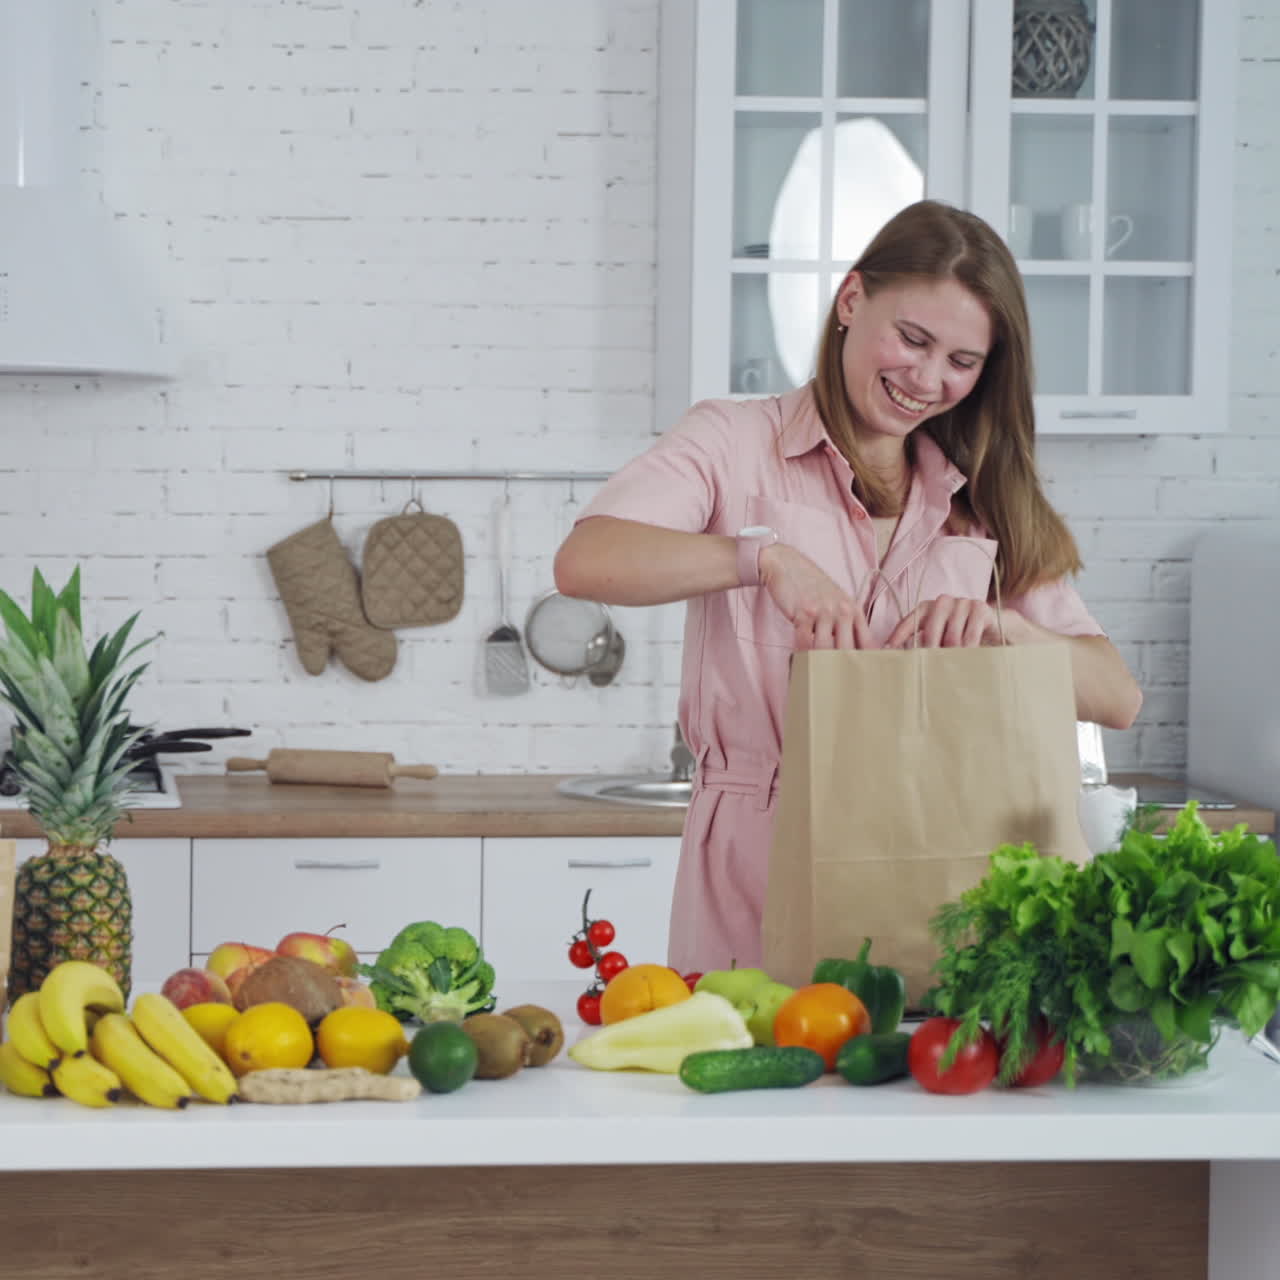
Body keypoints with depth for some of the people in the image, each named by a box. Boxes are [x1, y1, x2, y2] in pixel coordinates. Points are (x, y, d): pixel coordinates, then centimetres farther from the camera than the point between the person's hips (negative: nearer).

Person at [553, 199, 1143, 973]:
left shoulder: (985, 504, 17)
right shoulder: (736, 443, 8)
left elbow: (1118, 698, 8)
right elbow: (584, 561, -10)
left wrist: (1002, 627, -9)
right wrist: (765, 556, -20)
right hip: (758, 875, -2)